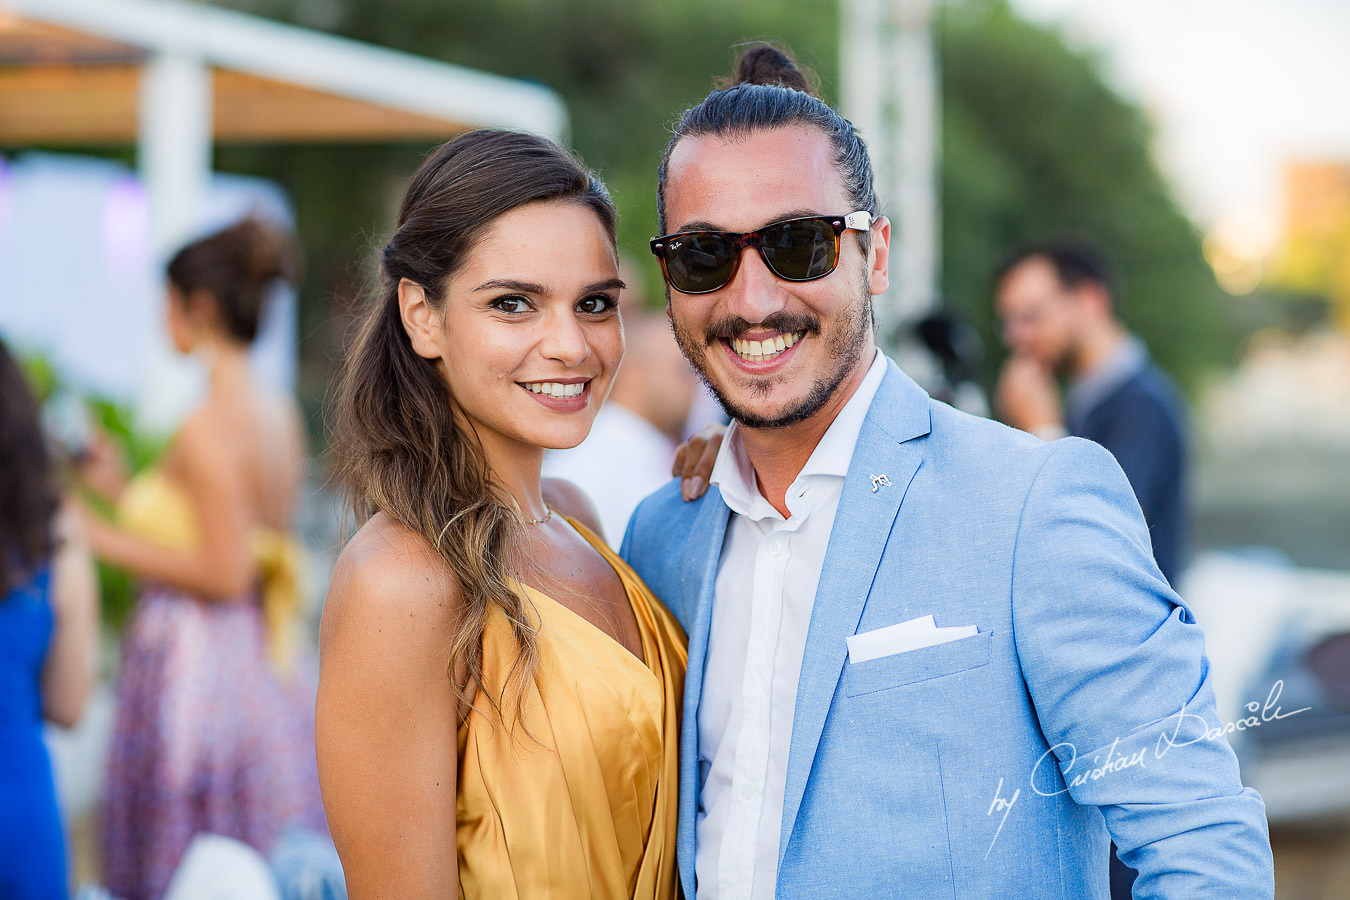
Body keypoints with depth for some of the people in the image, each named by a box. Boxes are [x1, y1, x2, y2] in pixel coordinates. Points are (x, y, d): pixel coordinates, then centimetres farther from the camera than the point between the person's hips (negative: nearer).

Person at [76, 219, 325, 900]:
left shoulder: (208, 427, -16)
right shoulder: (279, 413, 9)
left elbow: (223, 574, -19)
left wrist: (101, 538, -12)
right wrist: (124, 490, 20)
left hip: (196, 665, -8)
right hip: (266, 664, 8)